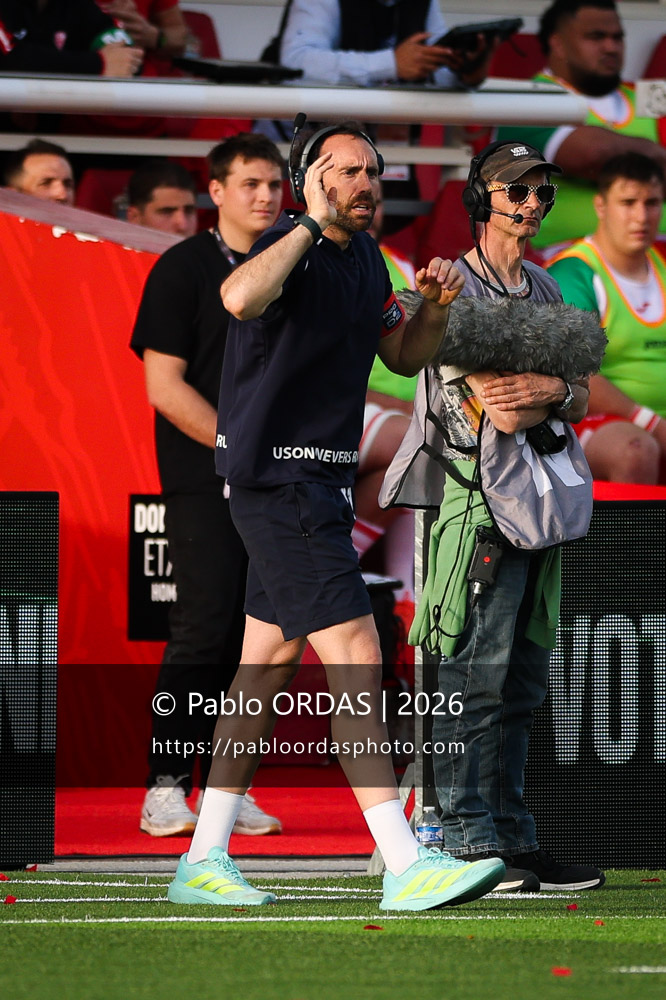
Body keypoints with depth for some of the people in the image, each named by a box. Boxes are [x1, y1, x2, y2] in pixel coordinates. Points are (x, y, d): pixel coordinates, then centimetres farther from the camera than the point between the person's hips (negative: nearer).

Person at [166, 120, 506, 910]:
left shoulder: (364, 258, 13)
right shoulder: (288, 247, -15)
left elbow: (402, 357, 23)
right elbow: (241, 298, -38)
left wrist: (434, 307, 3)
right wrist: (312, 223, -28)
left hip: (319, 485, 10)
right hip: (278, 482, -10)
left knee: (271, 664, 12)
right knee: (356, 658, -14)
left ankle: (204, 862, 17)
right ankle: (405, 866, -17)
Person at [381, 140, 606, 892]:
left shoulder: (544, 292, 18)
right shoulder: (456, 290, -8)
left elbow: (578, 402, 12)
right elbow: (503, 413, -17)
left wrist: (547, 391, -8)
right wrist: (557, 391, -2)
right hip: (476, 499, -8)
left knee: (521, 683, 9)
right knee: (475, 679, -10)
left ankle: (511, 843, 12)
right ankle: (469, 844, -10)